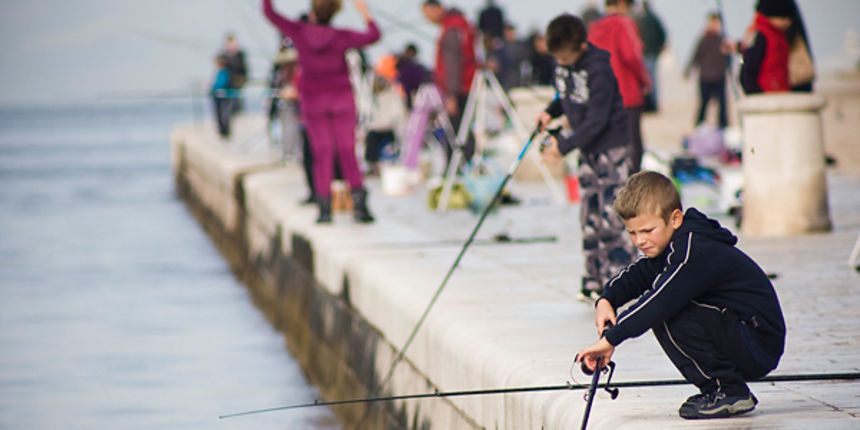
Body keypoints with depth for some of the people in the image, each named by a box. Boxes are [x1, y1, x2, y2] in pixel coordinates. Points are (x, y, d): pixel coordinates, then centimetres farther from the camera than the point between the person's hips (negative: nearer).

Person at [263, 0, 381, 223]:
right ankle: (359, 203, -6)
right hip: (341, 96, 0)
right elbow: (373, 36, -7)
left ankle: (325, 207, -2)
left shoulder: (300, 33, -7)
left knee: (322, 154, 2)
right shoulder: (341, 37, -8)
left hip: (313, 99, 0)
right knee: (348, 152, 2)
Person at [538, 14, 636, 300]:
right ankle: (594, 283, 12)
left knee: (612, 217, -11)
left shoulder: (599, 70, -23)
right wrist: (550, 113, 0)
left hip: (611, 147, -8)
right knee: (590, 217, 7)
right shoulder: (562, 63, 1)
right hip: (587, 149, 8)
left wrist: (564, 147, -21)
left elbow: (596, 120, -23)